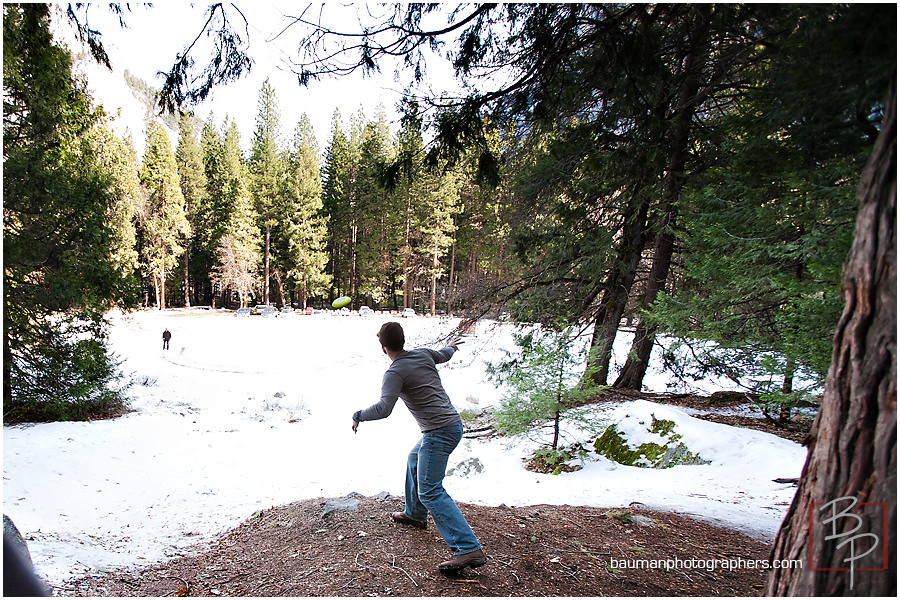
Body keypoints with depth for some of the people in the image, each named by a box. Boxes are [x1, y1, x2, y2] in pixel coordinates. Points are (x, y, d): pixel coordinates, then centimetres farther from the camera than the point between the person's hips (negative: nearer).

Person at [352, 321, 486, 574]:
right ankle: (415, 514, 46)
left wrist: (359, 416, -9)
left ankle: (469, 549, -16)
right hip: (453, 423, 10)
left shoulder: (395, 372, -15)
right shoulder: (423, 354, 7)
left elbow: (383, 408, -27)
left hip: (439, 431, -10)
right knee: (414, 461, 30)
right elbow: (443, 355, 29)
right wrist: (451, 346, 52)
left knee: (430, 491, -9)